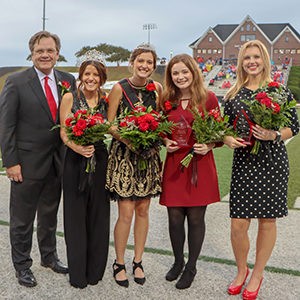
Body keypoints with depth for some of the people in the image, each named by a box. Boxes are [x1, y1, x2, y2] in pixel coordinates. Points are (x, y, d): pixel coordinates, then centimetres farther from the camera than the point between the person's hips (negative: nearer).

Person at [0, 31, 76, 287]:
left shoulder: (68, 81, 3)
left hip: (57, 162, 4)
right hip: (27, 163, -4)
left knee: (50, 214, 20)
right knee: (22, 218, 11)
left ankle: (49, 256, 38)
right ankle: (22, 265, 28)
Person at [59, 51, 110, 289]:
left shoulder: (105, 100, 6)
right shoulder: (70, 98, -1)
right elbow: (63, 133, -5)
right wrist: (77, 147, -22)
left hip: (100, 160, 2)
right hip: (75, 161, -2)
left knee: (98, 215, 8)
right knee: (76, 215, 5)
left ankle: (95, 269, 25)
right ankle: (77, 272, 21)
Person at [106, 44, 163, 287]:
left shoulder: (157, 88, 4)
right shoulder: (119, 88, -5)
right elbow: (110, 124, -5)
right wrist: (128, 140, -21)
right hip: (124, 155, -3)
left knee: (143, 210, 9)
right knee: (126, 212, -4)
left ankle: (138, 261, 25)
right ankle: (119, 263, 17)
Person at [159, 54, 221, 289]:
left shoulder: (208, 99, -3)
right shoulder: (167, 100, 7)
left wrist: (208, 146, -17)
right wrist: (165, 142, -2)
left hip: (200, 166, -3)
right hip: (174, 165, 3)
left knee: (195, 218, 6)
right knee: (175, 218, 8)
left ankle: (191, 268, 26)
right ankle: (178, 261, 33)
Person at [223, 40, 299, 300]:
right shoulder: (234, 94, 8)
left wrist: (274, 135, -16)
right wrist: (228, 139, -9)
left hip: (272, 162, -1)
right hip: (243, 162, 2)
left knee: (267, 220, 8)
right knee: (238, 224, 0)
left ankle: (257, 274, 28)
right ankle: (241, 271, 27)